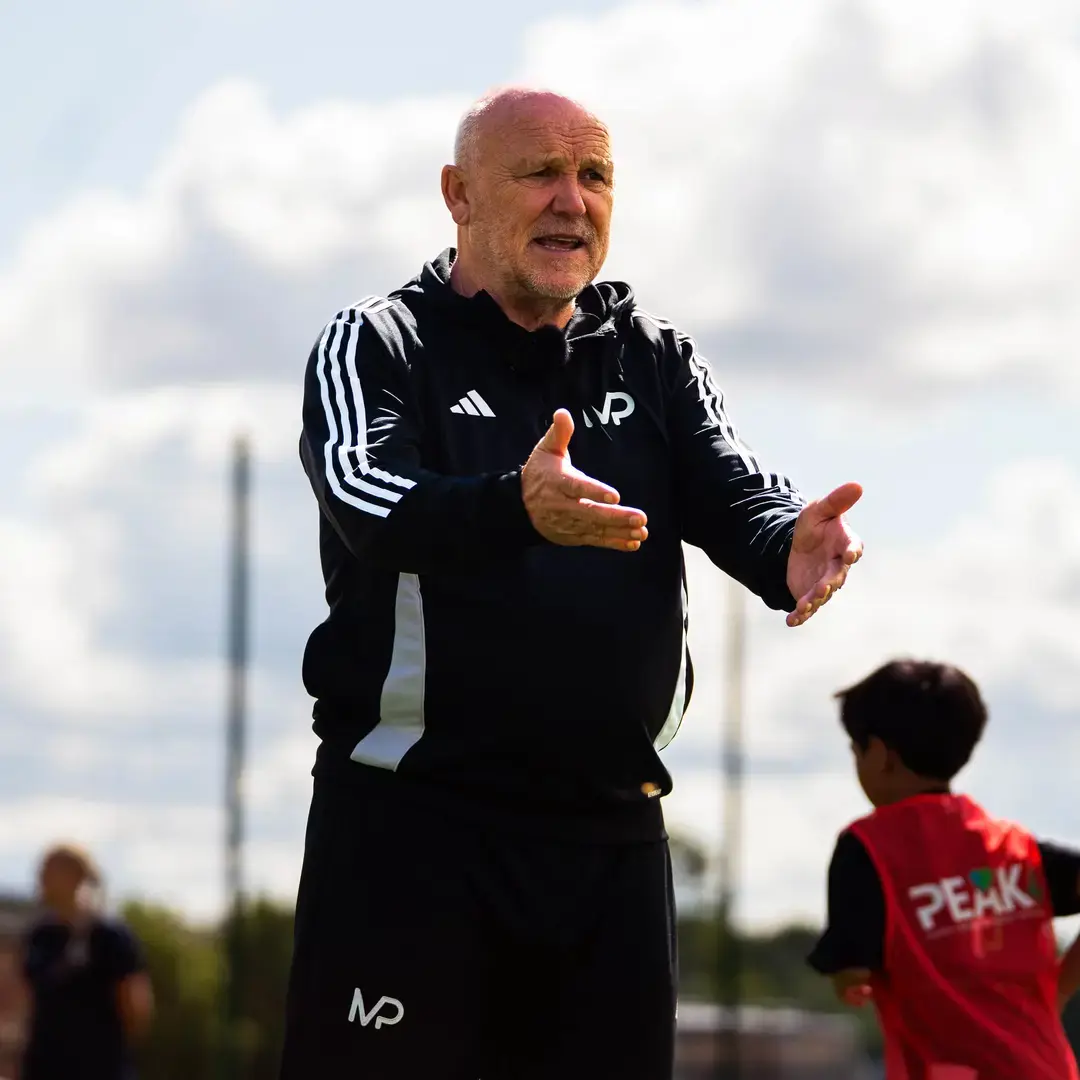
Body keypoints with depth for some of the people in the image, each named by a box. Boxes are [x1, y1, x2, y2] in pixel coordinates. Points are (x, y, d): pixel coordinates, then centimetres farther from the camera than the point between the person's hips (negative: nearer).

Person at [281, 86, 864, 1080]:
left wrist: (790, 546, -27)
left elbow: (735, 496, -2)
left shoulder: (654, 360, 14)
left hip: (611, 836, 4)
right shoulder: (376, 346, 1)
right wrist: (515, 507, -40)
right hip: (411, 814, -4)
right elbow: (364, 495, -19)